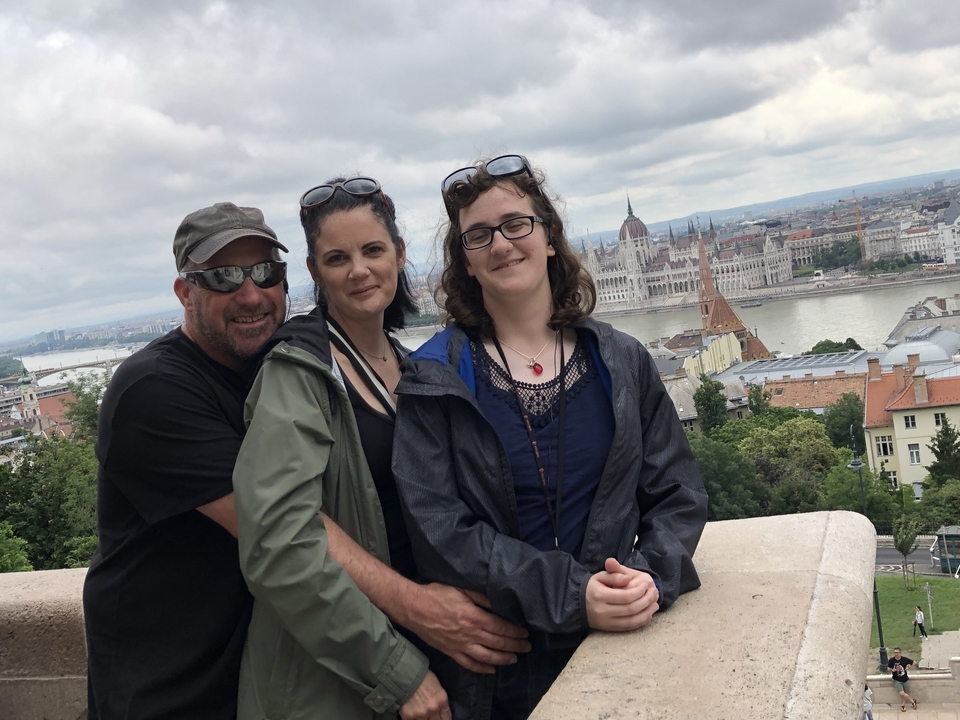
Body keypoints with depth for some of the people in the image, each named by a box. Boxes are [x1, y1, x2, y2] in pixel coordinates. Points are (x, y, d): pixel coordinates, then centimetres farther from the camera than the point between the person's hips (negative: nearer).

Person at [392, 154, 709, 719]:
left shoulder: (622, 363, 2)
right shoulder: (433, 382, -6)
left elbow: (679, 492, 3)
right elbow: (441, 531, -13)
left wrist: (651, 577, -16)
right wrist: (573, 595, -22)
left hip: (623, 649, 2)